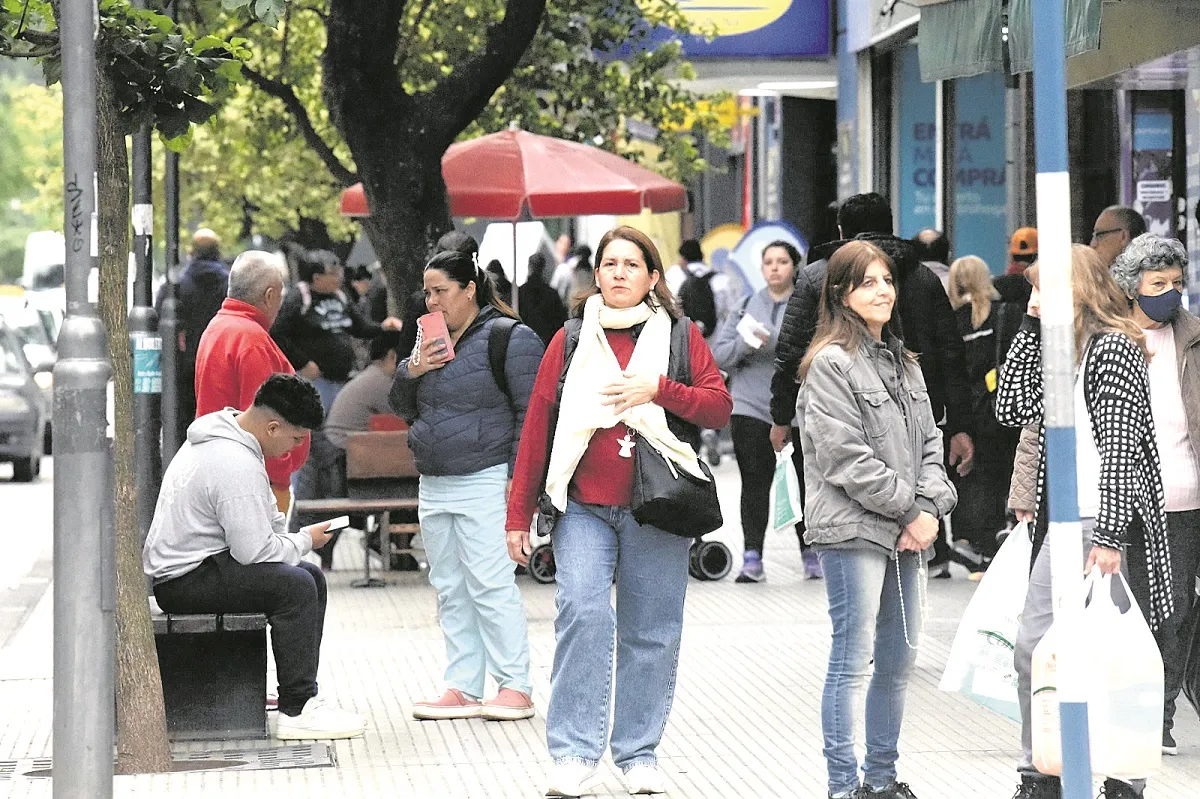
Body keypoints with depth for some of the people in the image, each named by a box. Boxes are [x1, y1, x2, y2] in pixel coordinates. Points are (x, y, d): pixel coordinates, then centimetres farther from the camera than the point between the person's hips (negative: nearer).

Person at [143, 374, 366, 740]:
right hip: (184, 581, -11)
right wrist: (304, 541, -8)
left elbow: (262, 516, 23)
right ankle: (296, 711, -23)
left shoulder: (222, 432, 11)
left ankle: (301, 696, 10)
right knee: (295, 584, -26)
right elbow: (254, 550, -25)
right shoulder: (237, 466, -24)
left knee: (312, 577, 11)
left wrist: (292, 539, 6)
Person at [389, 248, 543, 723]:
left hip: (485, 483, -8)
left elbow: (530, 412, -9)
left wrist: (518, 475, -14)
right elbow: (402, 409, 20)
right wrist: (410, 372, 1)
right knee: (450, 590, 7)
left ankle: (515, 687, -6)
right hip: (434, 486, 8)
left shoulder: (509, 338, -6)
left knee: (490, 585, -10)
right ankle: (463, 688, 10)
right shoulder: (432, 341, 18)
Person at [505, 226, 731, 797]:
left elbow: (720, 408, 1)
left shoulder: (680, 336, 8)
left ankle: (639, 753, 17)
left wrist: (657, 390, -14)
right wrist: (519, 513, 5)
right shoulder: (572, 338, 8)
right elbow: (537, 425, 8)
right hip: (583, 508, -1)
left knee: (651, 631, 5)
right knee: (582, 612, -17)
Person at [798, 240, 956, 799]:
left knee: (898, 661, 11)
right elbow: (846, 457, -14)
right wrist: (908, 509, -10)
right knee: (853, 661, -7)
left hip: (907, 535, 8)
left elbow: (928, 442, 15)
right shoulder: (830, 364, -8)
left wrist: (931, 507, -2)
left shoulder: (903, 363, 17)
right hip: (854, 530, -8)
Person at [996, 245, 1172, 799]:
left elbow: (1120, 449, -17)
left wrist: (1109, 537, -22)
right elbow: (1013, 409, 10)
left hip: (1107, 526, -9)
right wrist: (1031, 330, 7)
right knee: (1033, 647, 9)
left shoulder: (1113, 347, -11)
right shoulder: (1062, 351, 15)